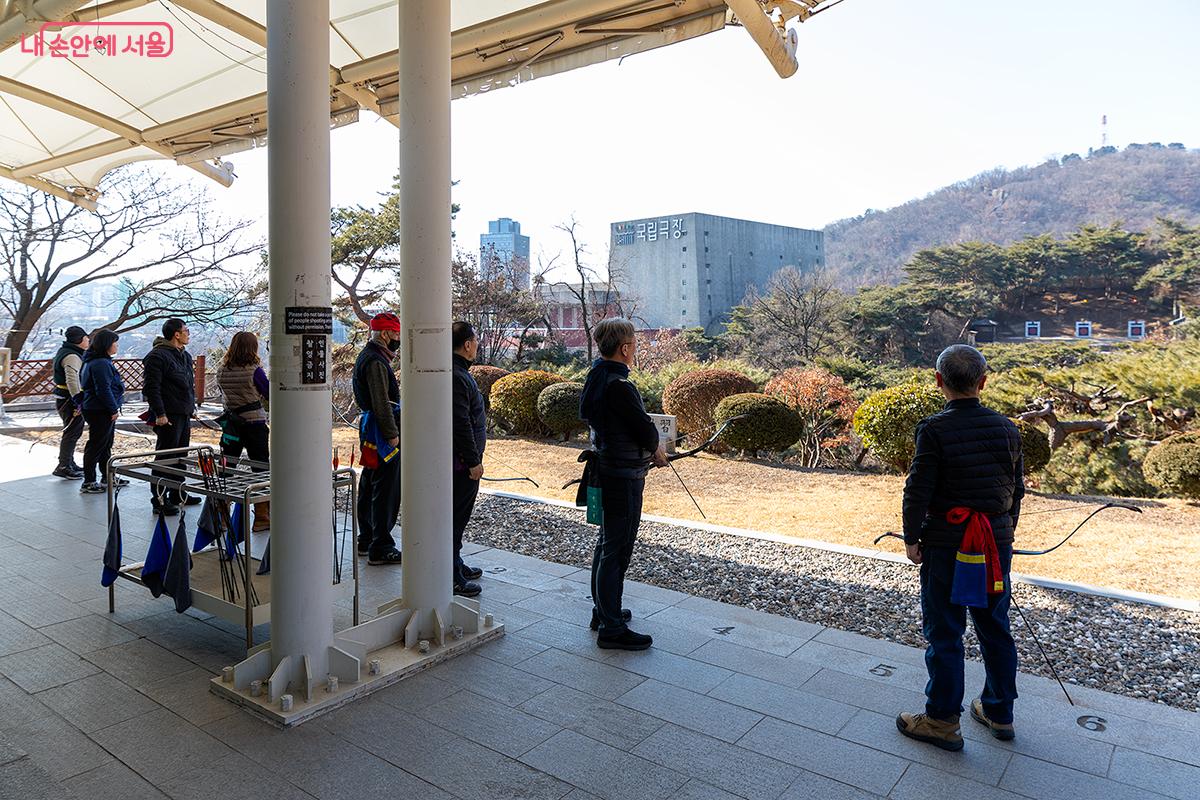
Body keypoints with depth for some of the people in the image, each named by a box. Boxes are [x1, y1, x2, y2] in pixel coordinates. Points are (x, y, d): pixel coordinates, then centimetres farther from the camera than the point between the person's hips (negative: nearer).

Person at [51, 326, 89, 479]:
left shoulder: (65, 352, 16)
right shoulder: (72, 357, -19)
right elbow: (72, 381, -28)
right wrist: (78, 401, -28)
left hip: (63, 399, 11)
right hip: (70, 401, -11)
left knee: (72, 432, 20)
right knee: (72, 433, -5)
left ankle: (69, 463, 32)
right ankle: (63, 468, -1)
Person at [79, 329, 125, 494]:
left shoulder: (96, 361, 15)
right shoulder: (100, 363, -20)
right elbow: (104, 390, -23)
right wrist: (113, 409, -17)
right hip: (100, 411, -11)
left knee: (106, 445, 19)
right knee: (96, 446, -4)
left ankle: (108, 478, 29)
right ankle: (88, 483, 2)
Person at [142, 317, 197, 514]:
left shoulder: (185, 356, 16)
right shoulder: (158, 356, -14)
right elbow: (152, 388, -18)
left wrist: (192, 406, 19)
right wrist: (160, 414, -21)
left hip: (184, 415, 9)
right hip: (169, 416, -9)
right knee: (165, 458, -5)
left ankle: (177, 494, 27)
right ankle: (160, 499, 1)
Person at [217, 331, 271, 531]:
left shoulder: (222, 371, 2)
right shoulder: (254, 371, -14)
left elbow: (225, 394, 15)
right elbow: (270, 393, -4)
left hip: (231, 423, 5)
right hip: (254, 423, -4)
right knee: (261, 470, 4)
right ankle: (261, 518, 8)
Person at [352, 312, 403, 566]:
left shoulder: (368, 356, 17)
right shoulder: (376, 361, -17)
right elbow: (381, 404, -22)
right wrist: (392, 434, -19)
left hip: (371, 433, 11)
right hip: (382, 435, -11)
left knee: (369, 487, 18)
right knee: (386, 491, -6)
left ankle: (366, 540, 30)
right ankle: (380, 549, -1)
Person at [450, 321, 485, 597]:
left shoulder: (458, 372, 14)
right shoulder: (456, 377, -21)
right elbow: (461, 424, -24)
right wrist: (474, 461, -20)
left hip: (460, 460, 11)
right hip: (462, 460, -11)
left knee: (458, 514, 19)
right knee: (456, 515, -3)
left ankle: (455, 564, 32)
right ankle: (450, 576, 5)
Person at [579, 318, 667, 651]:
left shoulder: (596, 379, 7)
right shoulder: (618, 386, -23)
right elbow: (644, 429, -20)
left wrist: (649, 449, 7)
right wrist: (656, 449, 3)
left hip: (606, 470, 10)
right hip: (623, 477, -10)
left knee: (606, 544, 20)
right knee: (616, 551, -2)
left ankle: (603, 611, 35)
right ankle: (612, 629, 7)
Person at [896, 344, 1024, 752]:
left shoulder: (934, 430, -17)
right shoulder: (1007, 428, 1)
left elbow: (918, 491, -15)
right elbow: (1017, 488, 10)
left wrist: (911, 538, -3)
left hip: (946, 546, -5)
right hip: (997, 543, 6)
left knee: (944, 633, 6)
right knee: (995, 628, 19)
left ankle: (943, 721, 17)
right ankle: (1000, 712, 33)